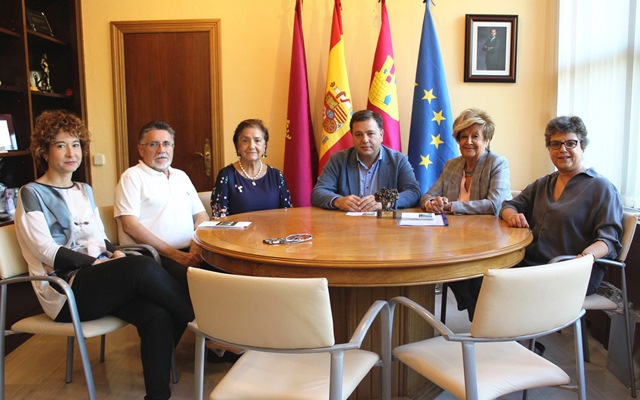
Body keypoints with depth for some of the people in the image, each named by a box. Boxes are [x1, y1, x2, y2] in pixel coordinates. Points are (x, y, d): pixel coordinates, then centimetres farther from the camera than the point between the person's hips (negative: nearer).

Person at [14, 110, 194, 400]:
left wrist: (115, 253, 0)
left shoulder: (84, 191, 22)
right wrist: (96, 262, -15)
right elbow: (46, 251, -9)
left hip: (99, 280, 6)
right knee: (142, 267, -33)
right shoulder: (32, 194, 2)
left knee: (158, 315, -26)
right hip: (64, 292, -6)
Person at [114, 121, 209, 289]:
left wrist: (197, 244, -4)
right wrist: (176, 255, -14)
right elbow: (130, 225, -9)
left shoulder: (181, 176, 23)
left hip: (189, 252, 6)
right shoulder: (132, 176, 3)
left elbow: (201, 215, 19)